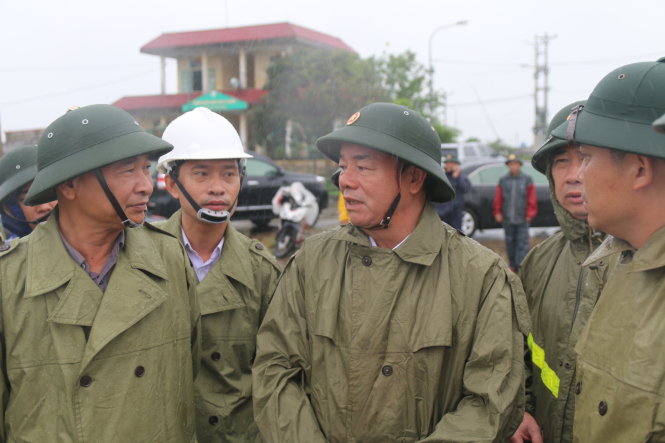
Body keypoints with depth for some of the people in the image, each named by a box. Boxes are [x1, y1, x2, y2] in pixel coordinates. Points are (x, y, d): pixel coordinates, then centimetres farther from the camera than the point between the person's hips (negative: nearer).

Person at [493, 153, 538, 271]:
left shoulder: (527, 180, 1)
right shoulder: (503, 180, 6)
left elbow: (532, 199, 0)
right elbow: (498, 199, 6)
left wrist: (529, 214, -5)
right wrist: (497, 213, -1)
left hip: (522, 219, -2)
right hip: (507, 218, 2)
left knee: (522, 243, -6)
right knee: (510, 243, 9)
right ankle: (513, 265, 19)